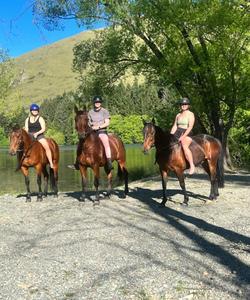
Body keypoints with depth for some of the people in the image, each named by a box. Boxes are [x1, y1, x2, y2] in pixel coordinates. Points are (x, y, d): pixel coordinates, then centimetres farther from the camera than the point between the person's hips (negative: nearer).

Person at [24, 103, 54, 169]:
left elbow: (43, 129, -7)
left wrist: (37, 133, -21)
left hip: (39, 136, -4)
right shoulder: (27, 119, 14)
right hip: (30, 136, 4)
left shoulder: (40, 119, 1)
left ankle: (51, 163, -23)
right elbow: (26, 129, 11)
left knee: (47, 147, -25)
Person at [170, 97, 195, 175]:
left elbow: (190, 127, -11)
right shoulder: (178, 115, 18)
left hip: (187, 134, -7)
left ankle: (192, 166, -30)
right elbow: (174, 126, 15)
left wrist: (183, 136, -21)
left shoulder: (191, 114, -1)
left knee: (184, 146, -35)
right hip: (177, 133, 7)